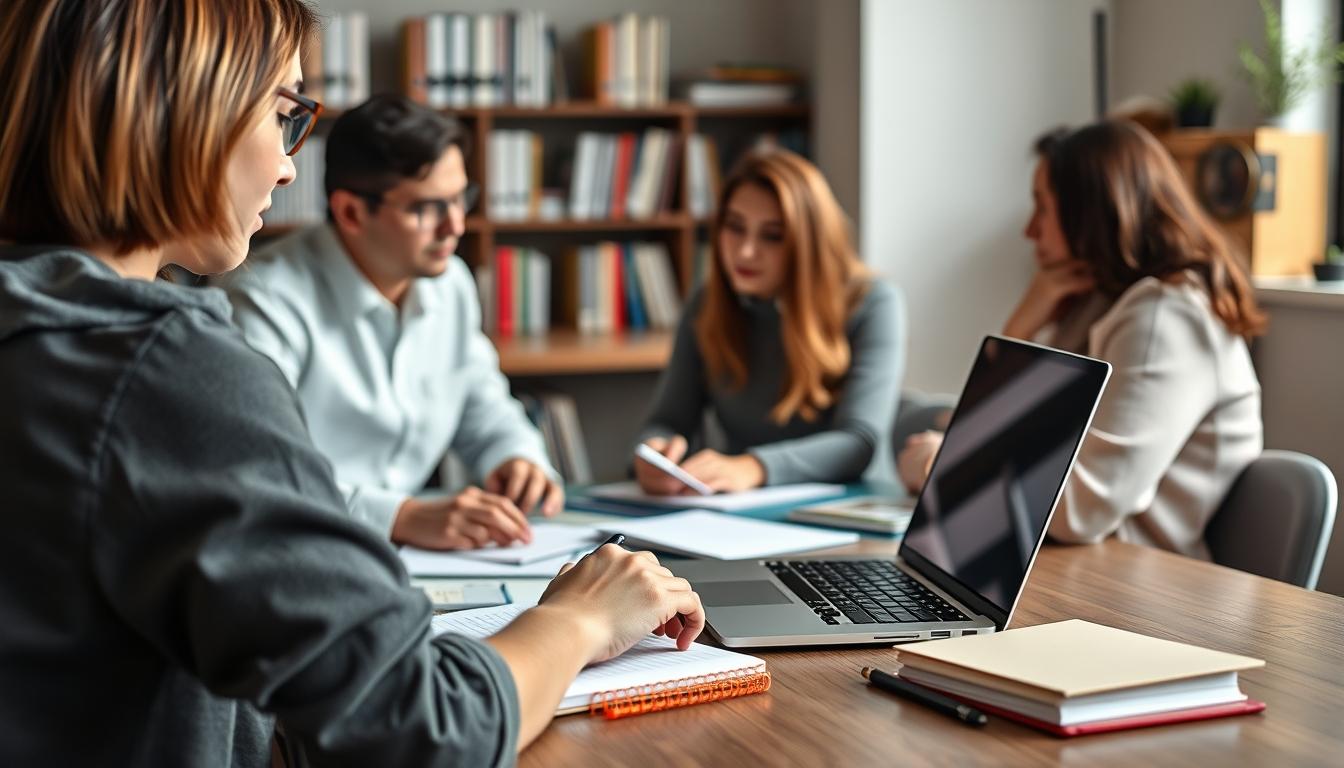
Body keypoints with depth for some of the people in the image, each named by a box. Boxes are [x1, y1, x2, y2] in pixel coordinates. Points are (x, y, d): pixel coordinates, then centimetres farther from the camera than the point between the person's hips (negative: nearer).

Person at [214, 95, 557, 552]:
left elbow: (482, 405, 22)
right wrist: (405, 517, -35)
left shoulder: (451, 282, 8)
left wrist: (518, 460, 0)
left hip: (404, 561, 5)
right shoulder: (268, 302, -16)